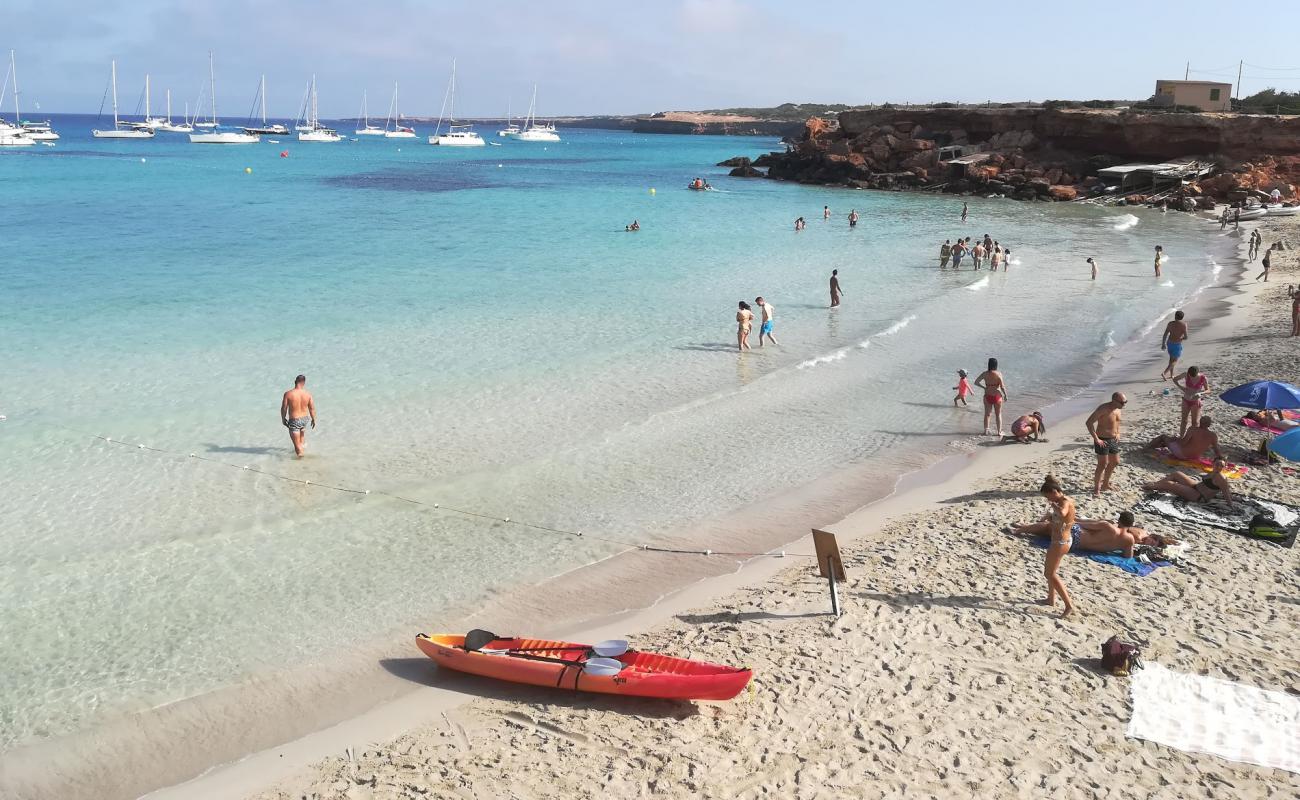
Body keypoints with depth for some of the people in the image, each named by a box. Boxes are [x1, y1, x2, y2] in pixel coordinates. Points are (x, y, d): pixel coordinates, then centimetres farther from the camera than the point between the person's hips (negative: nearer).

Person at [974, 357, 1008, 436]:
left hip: (987, 396, 2)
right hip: (997, 396, -2)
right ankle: (999, 431, 18)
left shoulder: (985, 374, -5)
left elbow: (976, 382, -1)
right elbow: (1002, 386, -16)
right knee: (998, 414, 13)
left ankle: (986, 430, 18)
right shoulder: (998, 374, -14)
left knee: (987, 414, 15)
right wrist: (1005, 395, -3)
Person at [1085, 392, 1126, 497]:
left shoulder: (1118, 409, 2)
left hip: (1113, 440, 8)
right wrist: (1096, 439, -24)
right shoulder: (1103, 408, -22)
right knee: (1102, 464, -7)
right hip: (1102, 441, -8)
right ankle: (1096, 489, 3)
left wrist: (1118, 433, 9)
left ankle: (1105, 485, 32)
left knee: (1115, 462, 16)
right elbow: (1089, 423, -24)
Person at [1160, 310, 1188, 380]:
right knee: (1175, 361, 7)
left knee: (1172, 359, 23)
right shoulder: (1184, 325, -14)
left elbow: (1165, 335, -3)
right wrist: (1181, 339, 9)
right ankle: (1164, 373, -11)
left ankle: (1171, 375, 28)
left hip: (1169, 343, 4)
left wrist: (1163, 344, 8)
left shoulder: (1170, 323, -4)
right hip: (1177, 344, -4)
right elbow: (1186, 337, -15)